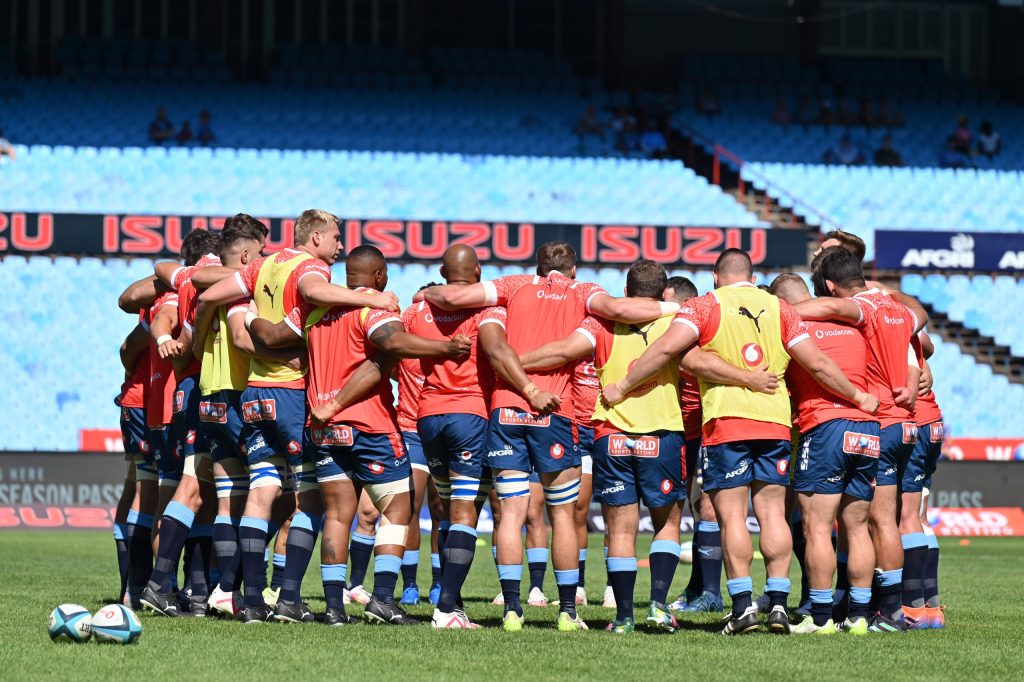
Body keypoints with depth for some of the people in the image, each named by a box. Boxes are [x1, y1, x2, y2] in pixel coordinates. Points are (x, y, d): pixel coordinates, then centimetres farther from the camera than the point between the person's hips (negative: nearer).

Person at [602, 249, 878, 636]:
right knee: (773, 512, 6)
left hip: (725, 420, -3)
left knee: (732, 516, -3)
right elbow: (817, 364, 8)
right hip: (775, 420, 3)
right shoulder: (779, 308, 11)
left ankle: (742, 605, -8)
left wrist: (623, 386, -2)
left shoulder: (705, 306, 2)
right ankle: (778, 601, 1)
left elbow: (667, 348, -10)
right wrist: (858, 397, 21)